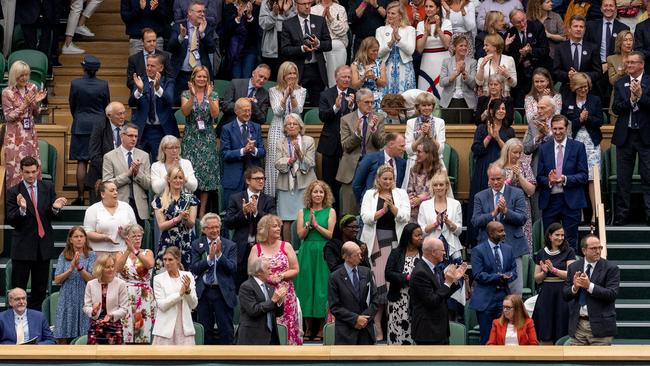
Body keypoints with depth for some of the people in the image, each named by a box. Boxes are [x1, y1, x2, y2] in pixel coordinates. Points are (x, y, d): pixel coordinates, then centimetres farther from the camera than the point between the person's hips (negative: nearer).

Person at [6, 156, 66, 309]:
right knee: (18, 289, 0)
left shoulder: (47, 187, 4)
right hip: (23, 246, -3)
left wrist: (55, 208, -17)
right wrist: (21, 209, -29)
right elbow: (11, 221, -10)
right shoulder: (13, 192, -5)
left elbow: (53, 216, 6)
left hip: (43, 244, 3)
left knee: (40, 288, 11)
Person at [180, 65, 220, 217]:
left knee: (206, 171, 0)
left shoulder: (213, 95, 5)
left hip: (207, 138, 1)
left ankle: (202, 210, 6)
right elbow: (185, 112, -13)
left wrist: (209, 97, -21)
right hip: (191, 137, -1)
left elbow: (215, 114, -10)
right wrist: (193, 96, -26)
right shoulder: (186, 94, 3)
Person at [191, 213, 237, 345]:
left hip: (223, 293, -1)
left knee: (227, 331, -1)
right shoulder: (197, 245, 5)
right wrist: (209, 257, -16)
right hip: (203, 293, 2)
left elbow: (233, 269, -8)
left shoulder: (230, 245, 2)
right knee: (205, 331, 9)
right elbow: (195, 268, -4)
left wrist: (219, 254, -18)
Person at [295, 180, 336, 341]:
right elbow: (301, 235, 1)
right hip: (307, 253, 2)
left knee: (322, 288, -3)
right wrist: (309, 223, -14)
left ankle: (321, 328, 1)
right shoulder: (303, 212, 8)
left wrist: (316, 225, -12)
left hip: (323, 253, -2)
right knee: (307, 288, 1)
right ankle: (309, 328, 8)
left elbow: (331, 234, -4)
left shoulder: (330, 212, 3)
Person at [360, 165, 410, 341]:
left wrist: (392, 206, -15)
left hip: (395, 241, 1)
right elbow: (366, 217, -3)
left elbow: (405, 217, -1)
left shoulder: (401, 194, 10)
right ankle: (377, 327, -4)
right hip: (375, 241, -1)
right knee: (378, 281, -7)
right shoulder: (370, 194, 9)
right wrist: (383, 210, -15)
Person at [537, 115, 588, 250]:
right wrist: (548, 181, -16)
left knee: (571, 242, 0)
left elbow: (584, 175, -2)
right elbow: (539, 177, 7)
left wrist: (565, 179, -18)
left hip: (571, 201, -2)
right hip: (549, 201, 2)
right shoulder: (544, 148, 9)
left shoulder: (578, 147, 2)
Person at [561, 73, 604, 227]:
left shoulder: (595, 100, 9)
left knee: (593, 179, -5)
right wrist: (579, 119, -10)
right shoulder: (567, 103, 8)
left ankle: (595, 214, -3)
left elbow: (600, 121, 3)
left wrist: (587, 118, -12)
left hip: (591, 143, 0)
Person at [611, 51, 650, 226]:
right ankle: (621, 215, 14)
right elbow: (615, 108, 0)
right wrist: (631, 99, -14)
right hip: (625, 135, 3)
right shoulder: (620, 83, 8)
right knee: (623, 179, 8)